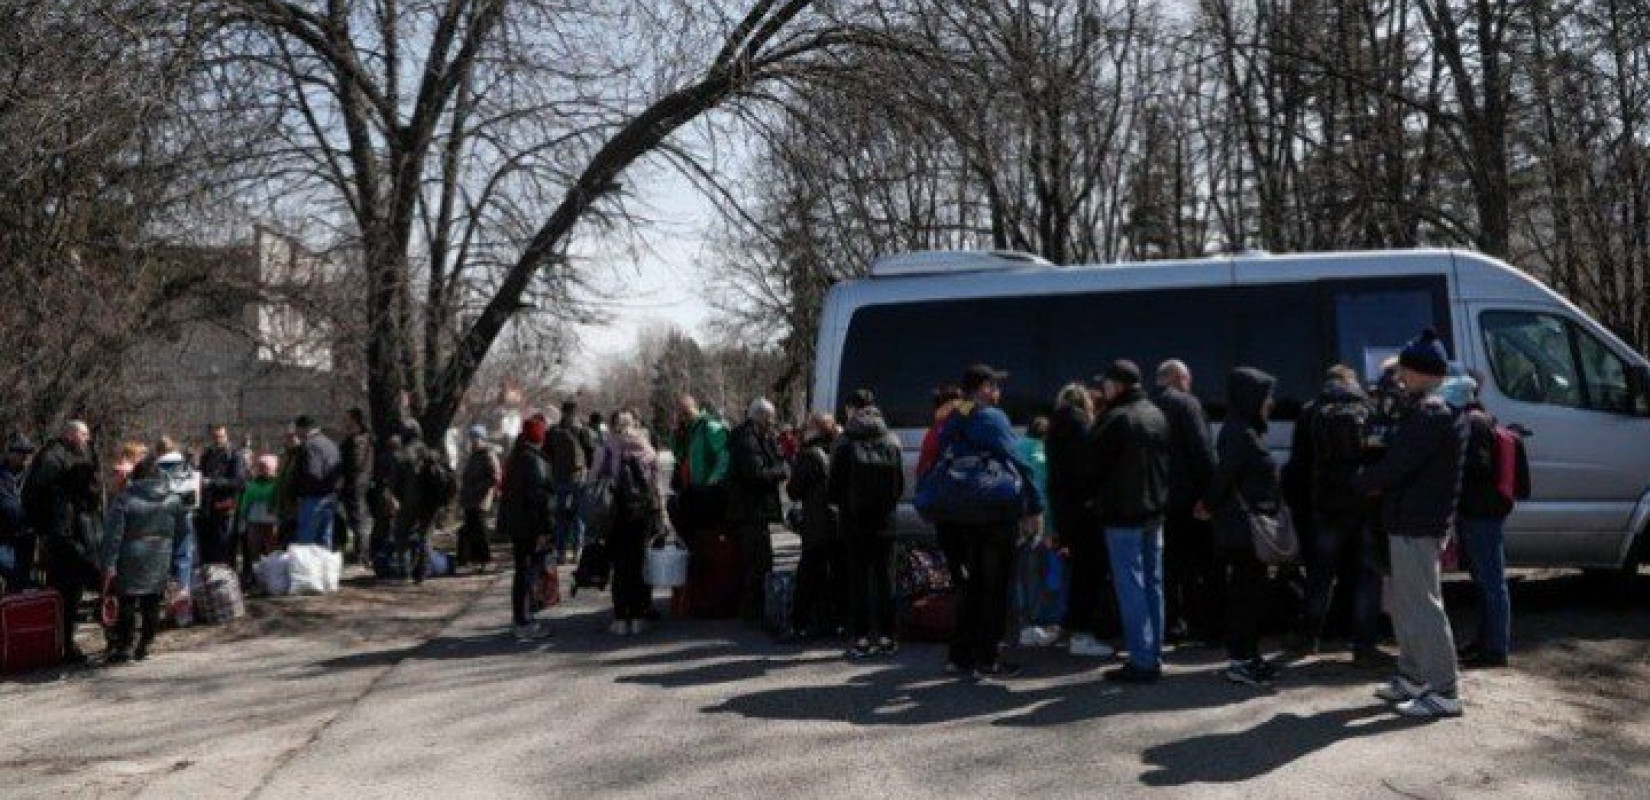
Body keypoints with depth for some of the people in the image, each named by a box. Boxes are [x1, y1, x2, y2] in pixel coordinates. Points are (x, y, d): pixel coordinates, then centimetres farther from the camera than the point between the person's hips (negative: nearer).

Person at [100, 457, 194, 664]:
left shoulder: (124, 500, -5)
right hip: (160, 565, 3)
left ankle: (123, 647, 2)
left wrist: (109, 565, -4)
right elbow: (184, 536, 8)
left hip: (131, 563, -3)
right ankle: (144, 646, 13)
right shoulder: (174, 501, 5)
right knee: (152, 606, 9)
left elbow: (112, 535, -8)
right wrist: (180, 570, 13)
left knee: (127, 604, 3)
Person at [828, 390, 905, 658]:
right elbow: (900, 485, 4)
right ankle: (886, 637, 11)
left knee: (858, 578, 4)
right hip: (884, 519, 3)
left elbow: (834, 485, -7)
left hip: (854, 519, -3)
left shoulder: (844, 442, -9)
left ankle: (861, 638, 4)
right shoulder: (892, 441, 2)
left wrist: (840, 505, 13)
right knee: (884, 577, 9)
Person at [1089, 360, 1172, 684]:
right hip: (1154, 511, 8)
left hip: (1123, 514, -8)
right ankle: (1154, 657, 18)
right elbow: (1166, 461, 15)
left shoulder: (1116, 418, -15)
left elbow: (1093, 460, -9)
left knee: (1131, 588, -4)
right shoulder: (1157, 415, 10)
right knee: (1153, 585, 12)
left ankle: (1141, 662, -4)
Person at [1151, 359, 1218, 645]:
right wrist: (1211, 490, -12)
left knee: (1169, 562, 11)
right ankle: (1207, 624, 4)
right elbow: (1203, 450, -15)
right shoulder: (1187, 403, -9)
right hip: (1189, 493, -5)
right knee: (1202, 565, 2)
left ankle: (1171, 622, 13)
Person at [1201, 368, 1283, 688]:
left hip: (1247, 529, 9)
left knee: (1248, 590, 15)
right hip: (1244, 527, -9)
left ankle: (1246, 655, 24)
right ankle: (1240, 661, 5)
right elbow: (1225, 474, -21)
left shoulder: (1246, 431, 14)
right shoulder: (1240, 434, -18)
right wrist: (1210, 505, -7)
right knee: (1247, 591, -3)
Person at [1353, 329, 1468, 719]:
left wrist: (1358, 481, -5)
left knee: (1422, 606, -5)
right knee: (1404, 602, 19)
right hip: (1412, 521, 11)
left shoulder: (1430, 415, -19)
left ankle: (1443, 691, 1)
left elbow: (1395, 467, -21)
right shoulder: (1427, 409, 16)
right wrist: (1375, 482, 4)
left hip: (1416, 525, -11)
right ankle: (1412, 677, 29)